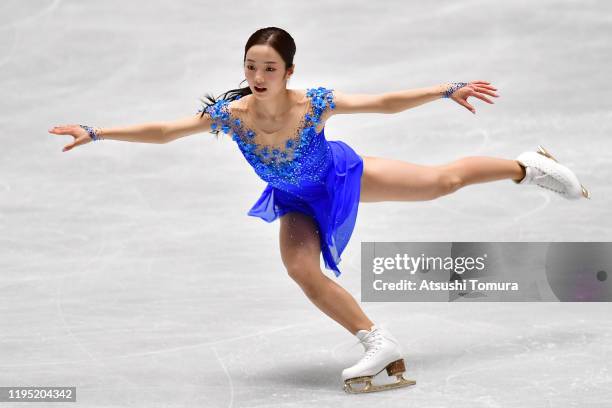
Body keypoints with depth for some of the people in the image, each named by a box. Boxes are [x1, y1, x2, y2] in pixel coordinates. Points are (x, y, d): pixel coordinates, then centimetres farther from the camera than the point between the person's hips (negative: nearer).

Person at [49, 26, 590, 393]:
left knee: (441, 180, 4)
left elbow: (388, 102, -26)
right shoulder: (231, 114, -33)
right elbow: (161, 132, -27)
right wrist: (95, 133, -32)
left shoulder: (315, 104, -36)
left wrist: (449, 90, -25)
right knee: (302, 270, -20)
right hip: (299, 202, 2)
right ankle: (379, 345, -5)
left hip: (341, 175, -2)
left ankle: (528, 167, 32)